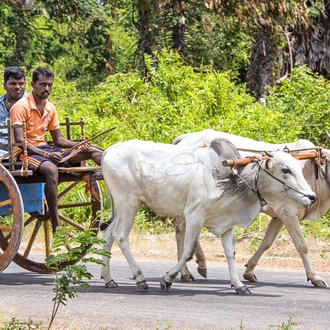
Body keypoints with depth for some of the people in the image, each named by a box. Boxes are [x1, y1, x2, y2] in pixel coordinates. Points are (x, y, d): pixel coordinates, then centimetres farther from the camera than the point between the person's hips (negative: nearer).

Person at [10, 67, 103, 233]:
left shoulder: (50, 108, 12)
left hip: (45, 149, 8)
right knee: (51, 169, -40)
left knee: (91, 151, -4)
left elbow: (58, 140, 17)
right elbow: (19, 141, -18)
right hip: (26, 153, -8)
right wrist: (46, 155, -27)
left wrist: (79, 145, -3)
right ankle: (56, 226, -44)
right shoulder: (21, 107, -10)